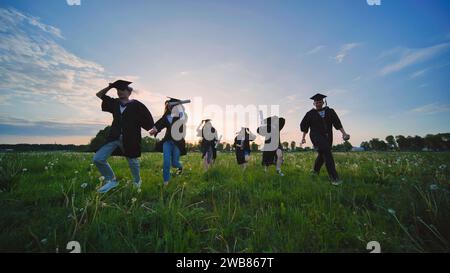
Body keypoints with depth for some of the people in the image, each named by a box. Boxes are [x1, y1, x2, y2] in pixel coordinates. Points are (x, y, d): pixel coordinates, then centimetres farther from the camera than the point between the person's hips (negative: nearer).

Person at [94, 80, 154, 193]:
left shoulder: (136, 105, -6)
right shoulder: (115, 103, 9)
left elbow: (148, 121, -4)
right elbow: (99, 95, 20)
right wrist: (110, 87, 7)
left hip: (130, 139, -4)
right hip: (114, 137, 5)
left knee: (133, 162, 10)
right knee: (98, 159, -4)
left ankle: (137, 181, 39)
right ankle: (111, 180, 16)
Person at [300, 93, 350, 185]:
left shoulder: (330, 111, 10)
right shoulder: (310, 114, 5)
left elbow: (337, 122, 2)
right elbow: (304, 126, 11)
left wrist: (344, 133, -9)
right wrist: (303, 137, 11)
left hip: (327, 137, 4)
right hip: (316, 136, -4)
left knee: (322, 155, 11)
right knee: (327, 153, -23)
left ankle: (315, 171, 36)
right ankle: (334, 177, -22)